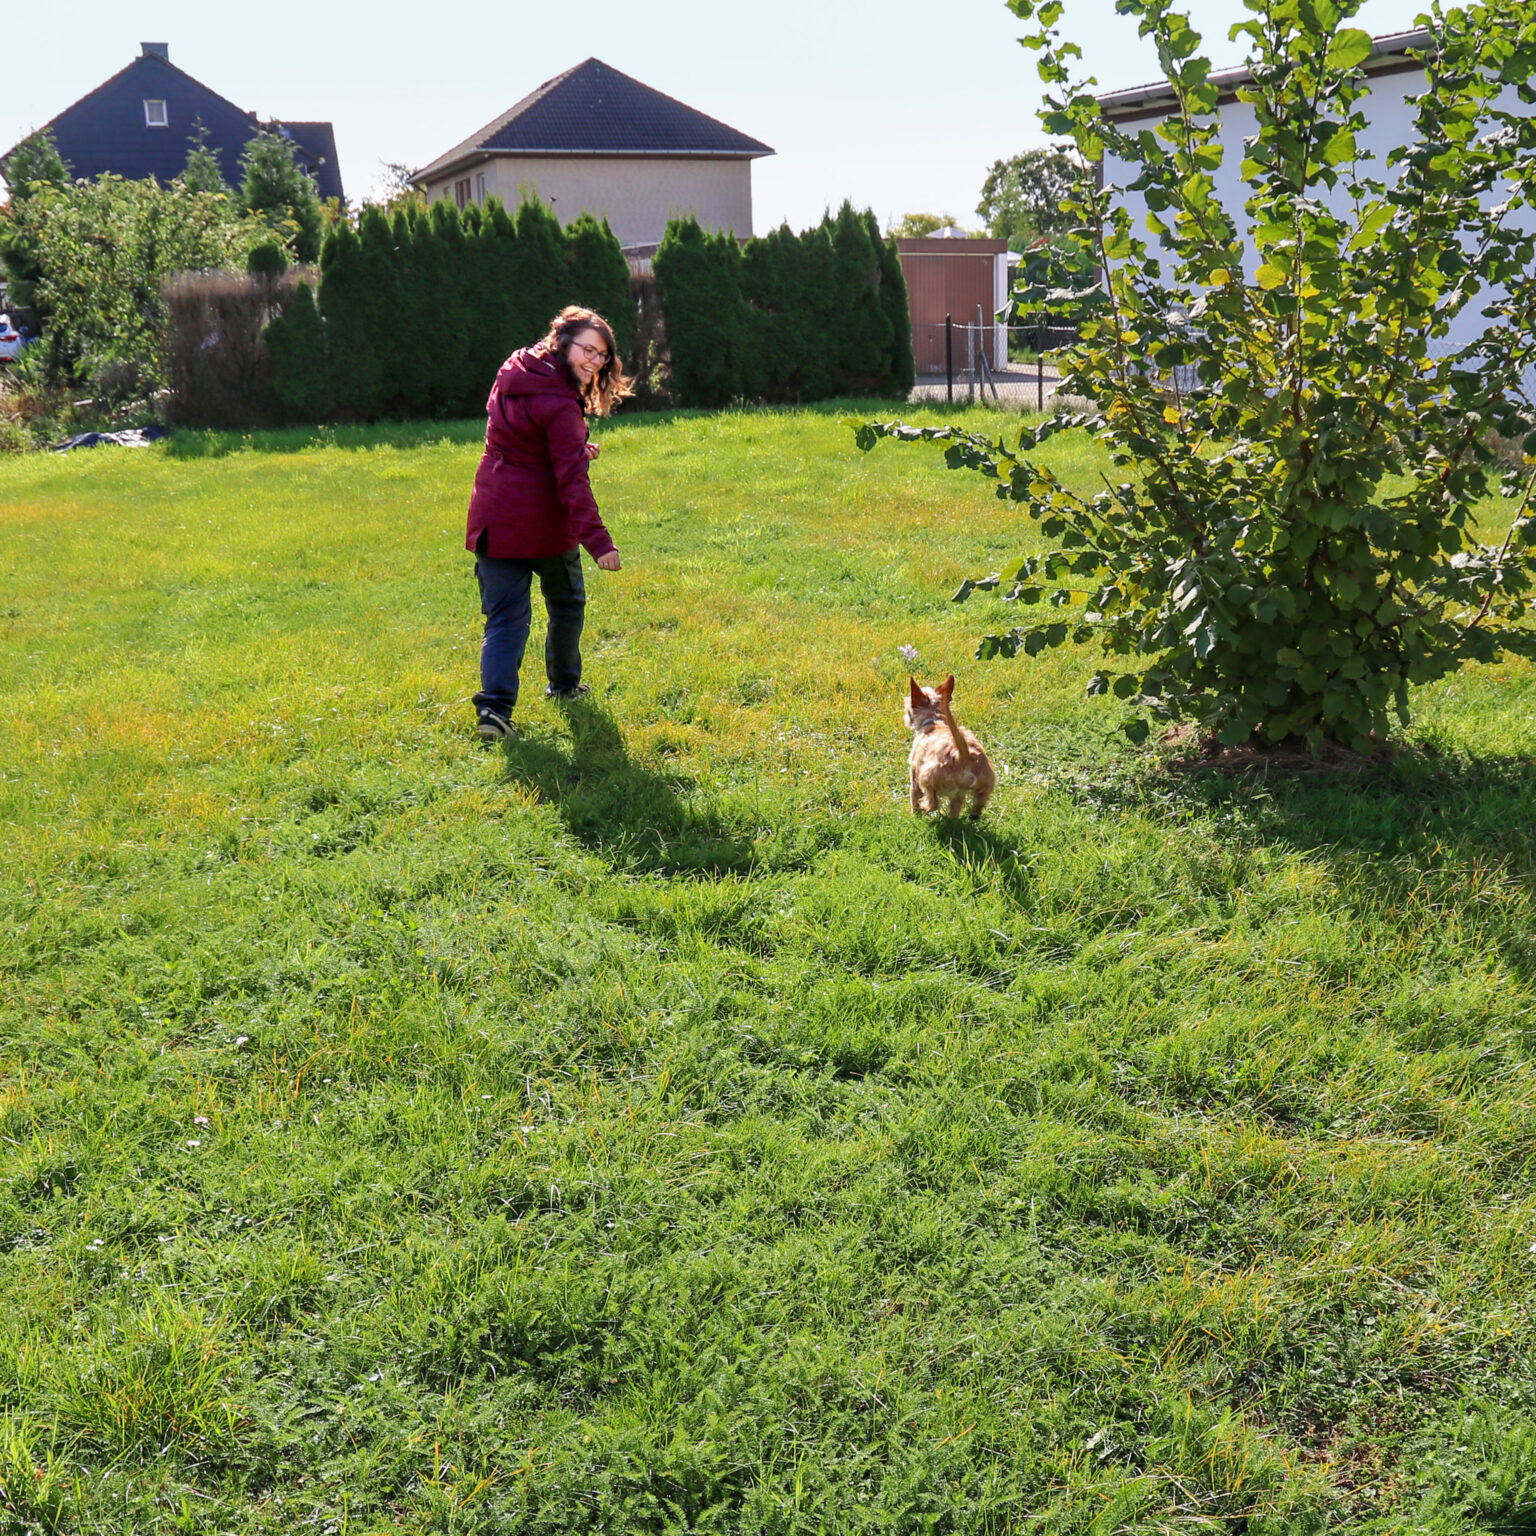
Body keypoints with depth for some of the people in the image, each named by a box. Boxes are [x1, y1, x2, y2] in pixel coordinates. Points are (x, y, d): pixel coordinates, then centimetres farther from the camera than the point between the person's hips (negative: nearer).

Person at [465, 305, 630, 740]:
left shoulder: (512, 374, 8)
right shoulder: (559, 406, -17)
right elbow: (572, 480, -24)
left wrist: (577, 450, 15)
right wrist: (598, 541, -29)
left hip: (493, 520, 6)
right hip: (544, 523, -6)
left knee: (505, 615, 3)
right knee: (566, 603, 20)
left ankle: (494, 705, -12)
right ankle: (563, 684, 37)